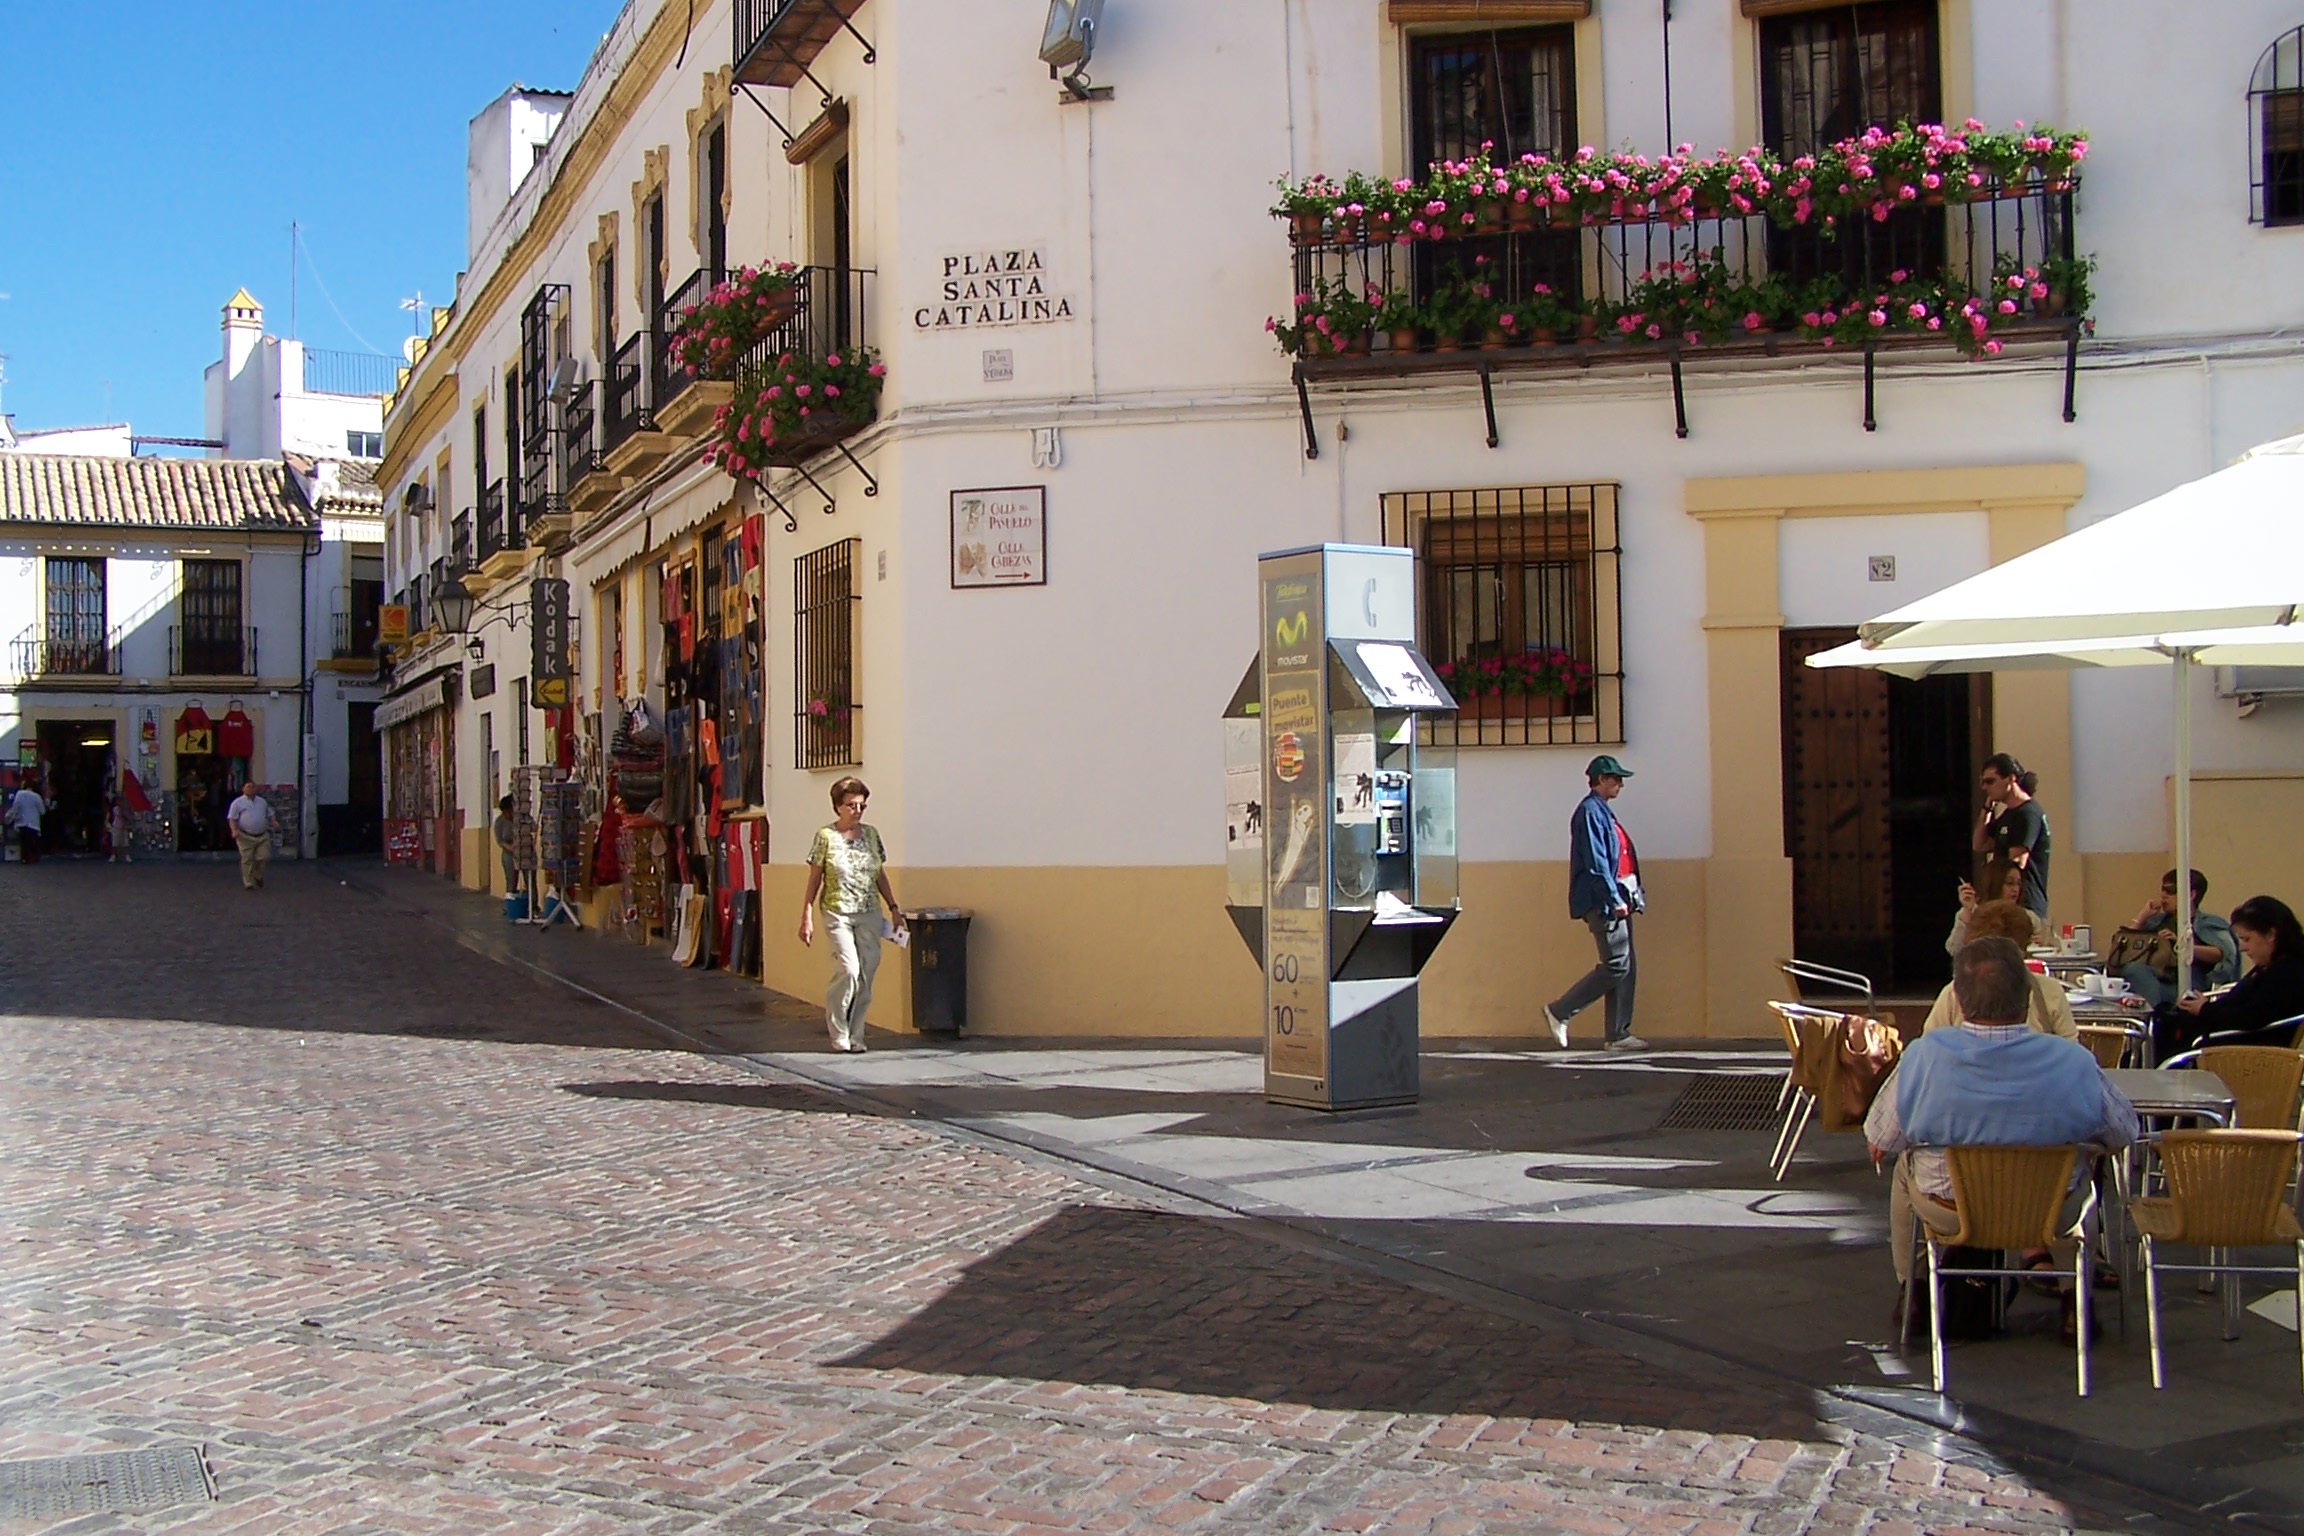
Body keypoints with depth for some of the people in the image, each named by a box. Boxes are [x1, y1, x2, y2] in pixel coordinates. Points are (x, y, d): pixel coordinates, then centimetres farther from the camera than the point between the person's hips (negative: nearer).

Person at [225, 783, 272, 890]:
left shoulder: (262, 802, 17)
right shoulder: (238, 803, 3)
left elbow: (269, 815, 26)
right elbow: (231, 818, -2)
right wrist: (234, 830, -18)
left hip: (262, 836, 4)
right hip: (246, 837, -4)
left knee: (264, 857, -3)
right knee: (247, 860, -3)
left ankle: (258, 877, 22)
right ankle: (248, 883, 5)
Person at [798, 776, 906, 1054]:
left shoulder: (871, 834, 9)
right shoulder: (826, 836, -2)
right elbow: (814, 880, 0)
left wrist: (893, 908, 11)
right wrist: (807, 918, -4)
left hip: (869, 916, 4)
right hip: (838, 914, -4)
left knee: (866, 975, 0)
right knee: (848, 970, -16)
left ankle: (855, 1035, 10)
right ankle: (838, 1033, 0)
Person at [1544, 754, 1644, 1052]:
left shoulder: (1603, 812, 18)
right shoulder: (1590, 811, -12)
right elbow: (1596, 863, -19)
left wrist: (1632, 896, 18)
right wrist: (1614, 900, -22)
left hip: (1616, 901, 10)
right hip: (1602, 902, -10)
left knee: (1626, 969, 7)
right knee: (1616, 966, -11)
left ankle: (1618, 1034, 10)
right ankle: (1559, 1012, -2)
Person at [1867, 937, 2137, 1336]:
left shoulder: (1921, 1057, -22)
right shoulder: (2075, 1063, -22)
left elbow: (1879, 1145, -9)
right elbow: (2124, 1134, -5)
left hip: (1948, 1215, 0)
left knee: (1905, 1166, 34)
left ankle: (1911, 1295, 43)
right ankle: (2075, 1301, 42)